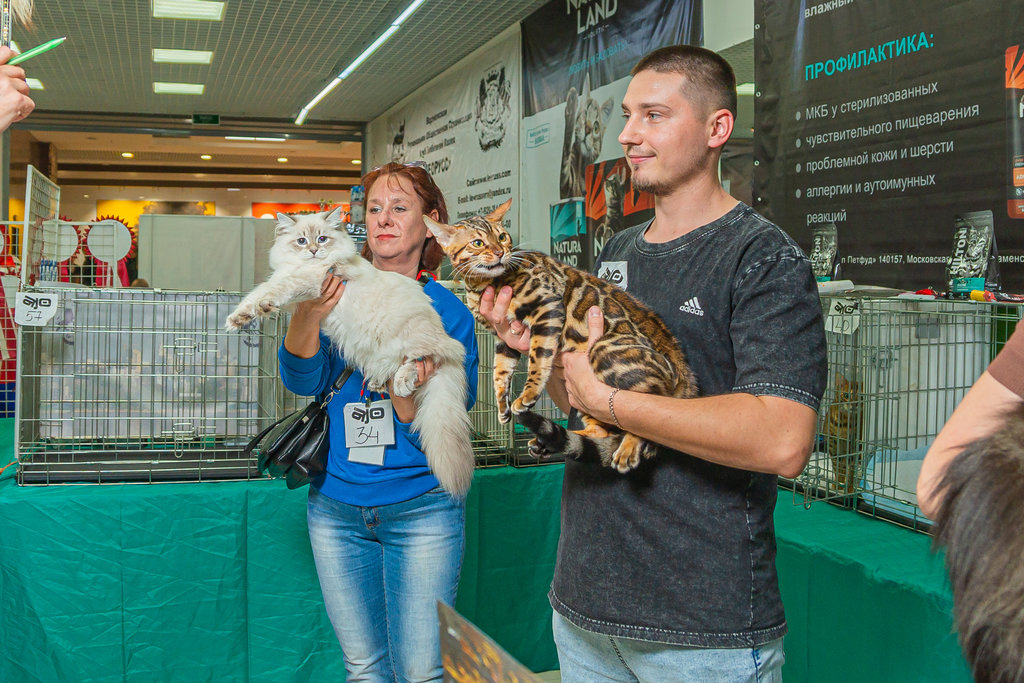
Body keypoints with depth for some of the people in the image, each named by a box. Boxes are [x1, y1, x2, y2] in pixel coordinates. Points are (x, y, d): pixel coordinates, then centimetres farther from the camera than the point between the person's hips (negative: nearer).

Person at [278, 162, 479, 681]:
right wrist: (307, 316, -33)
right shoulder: (340, 295, 0)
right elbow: (302, 380, -14)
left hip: (420, 508, -2)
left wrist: (406, 396, -29)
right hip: (336, 505, 2)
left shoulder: (449, 312, -5)